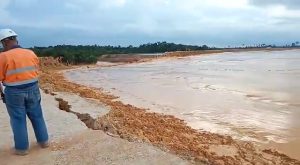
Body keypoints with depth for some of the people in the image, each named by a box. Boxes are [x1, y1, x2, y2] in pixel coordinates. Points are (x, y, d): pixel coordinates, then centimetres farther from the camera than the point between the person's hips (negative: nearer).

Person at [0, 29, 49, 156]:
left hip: (14, 92, -4)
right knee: (37, 116, 16)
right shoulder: (31, 53, 1)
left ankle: (22, 148, 19)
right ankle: (43, 141, 27)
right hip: (33, 89, 4)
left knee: (18, 120, 9)